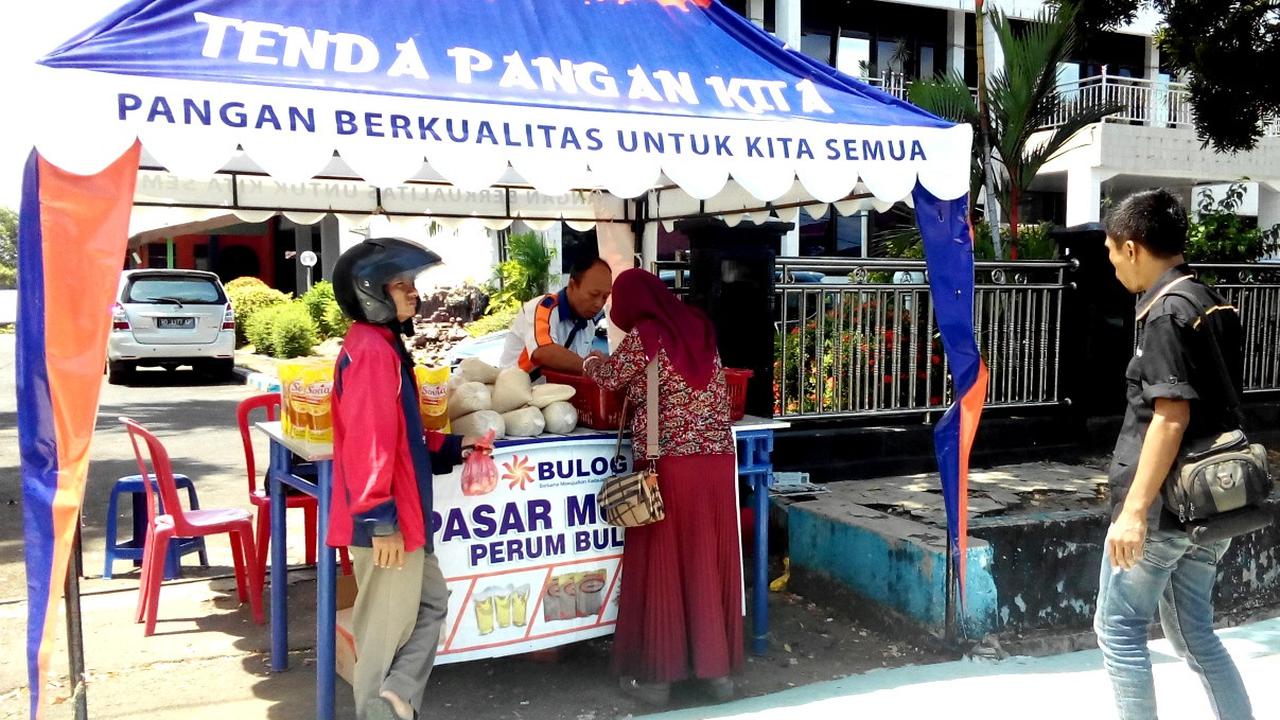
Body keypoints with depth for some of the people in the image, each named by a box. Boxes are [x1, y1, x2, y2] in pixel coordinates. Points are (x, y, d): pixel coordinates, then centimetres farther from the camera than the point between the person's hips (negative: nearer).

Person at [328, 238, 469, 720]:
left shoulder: (382, 345, 15)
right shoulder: (372, 350, -18)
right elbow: (369, 441, -25)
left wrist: (453, 448, 15)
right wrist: (381, 520, -25)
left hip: (400, 515, 10)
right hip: (386, 521, -10)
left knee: (431, 602, 18)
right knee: (388, 625, 3)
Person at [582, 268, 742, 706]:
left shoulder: (644, 336, -8)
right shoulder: (699, 329, 10)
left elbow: (611, 377, 7)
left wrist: (589, 362, 30)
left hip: (669, 467, -5)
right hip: (717, 462, 6)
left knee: (661, 565, 5)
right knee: (711, 561, 13)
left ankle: (656, 675, 15)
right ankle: (717, 668, 22)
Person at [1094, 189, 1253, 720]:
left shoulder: (1167, 311, -15)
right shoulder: (1212, 303, 11)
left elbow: (1172, 417, -22)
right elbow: (1217, 405, 16)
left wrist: (1135, 509, -22)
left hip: (1165, 505, -9)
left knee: (1118, 630, 4)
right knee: (1193, 633, 19)